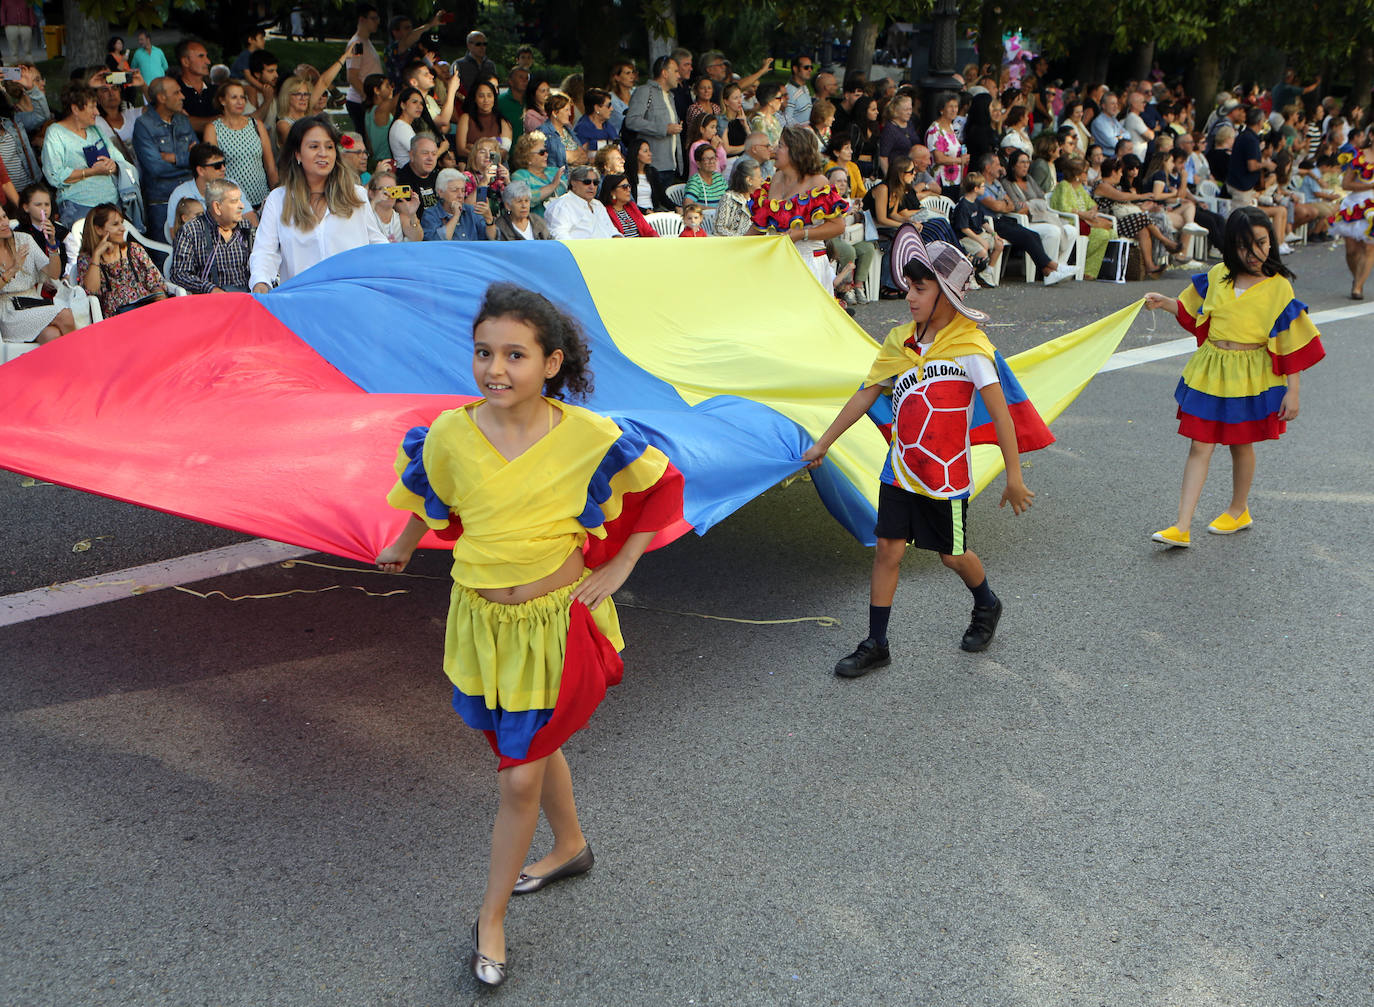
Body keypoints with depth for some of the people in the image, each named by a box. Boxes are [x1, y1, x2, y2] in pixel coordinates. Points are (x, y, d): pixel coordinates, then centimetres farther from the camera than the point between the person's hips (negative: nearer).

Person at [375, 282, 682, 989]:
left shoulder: (587, 437, -17)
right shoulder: (450, 436, -11)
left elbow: (664, 486, -2)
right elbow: (429, 505, 12)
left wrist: (618, 567, -5)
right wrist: (401, 550, 24)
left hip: (557, 620, -3)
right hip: (480, 619, 3)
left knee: (520, 777, 0)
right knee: (535, 746, 23)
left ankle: (492, 916, 21)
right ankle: (570, 846, 52)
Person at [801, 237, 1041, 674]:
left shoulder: (970, 347, -15)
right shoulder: (900, 341, 2)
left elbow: (1000, 415, -15)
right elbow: (865, 395, 10)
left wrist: (1014, 477, -16)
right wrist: (823, 443, 12)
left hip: (947, 473, -4)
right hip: (901, 469, 4)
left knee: (952, 554, 11)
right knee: (888, 548, 1)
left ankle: (986, 607, 43)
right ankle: (876, 644, 11)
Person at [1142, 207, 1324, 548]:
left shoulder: (1278, 287, -8)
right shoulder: (1217, 276, 1)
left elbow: (1292, 343, -6)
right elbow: (1192, 311, 19)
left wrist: (1292, 391, -7)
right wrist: (1164, 303, 2)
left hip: (1251, 376, -3)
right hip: (1209, 371, 3)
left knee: (1241, 443, 13)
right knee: (1200, 445, -1)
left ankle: (1239, 511, 37)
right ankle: (1181, 528, -3)